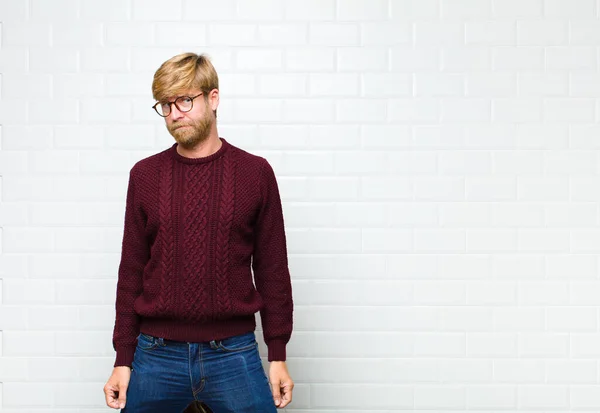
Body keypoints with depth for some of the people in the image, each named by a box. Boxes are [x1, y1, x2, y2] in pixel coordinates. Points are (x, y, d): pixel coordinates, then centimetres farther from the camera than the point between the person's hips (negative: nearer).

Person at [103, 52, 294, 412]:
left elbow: (272, 268, 2)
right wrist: (123, 359, 4)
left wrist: (278, 356, 1)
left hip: (234, 355, -1)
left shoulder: (255, 173, 0)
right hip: (156, 356, 2)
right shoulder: (145, 175, 4)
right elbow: (132, 271, 6)